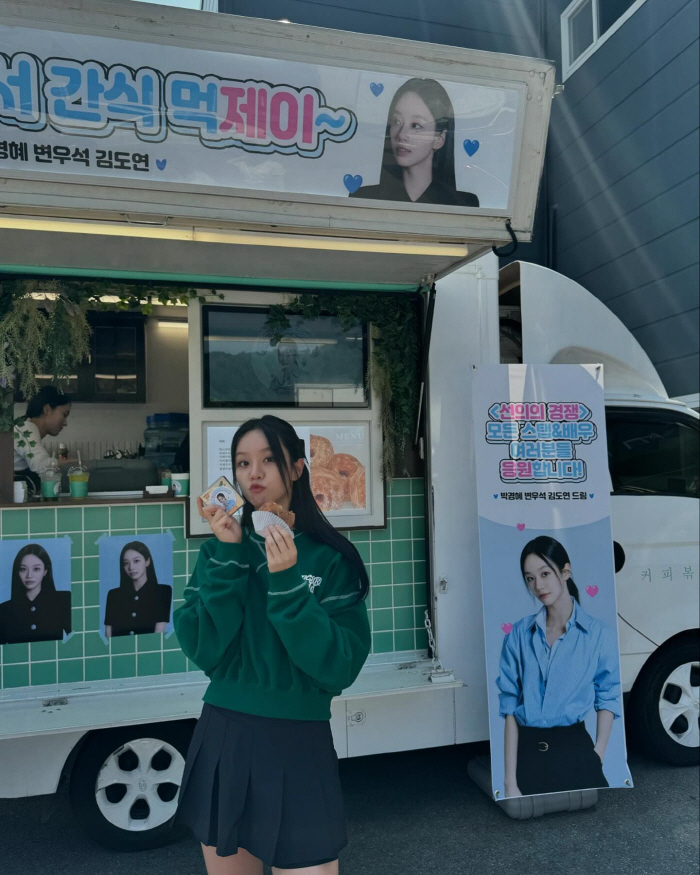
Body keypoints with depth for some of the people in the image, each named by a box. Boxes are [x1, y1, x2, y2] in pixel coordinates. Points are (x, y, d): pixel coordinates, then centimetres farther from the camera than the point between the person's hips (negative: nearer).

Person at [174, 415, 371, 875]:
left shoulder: (331, 557, -8)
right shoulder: (221, 546, 0)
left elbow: (340, 669, -14)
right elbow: (203, 651, -11)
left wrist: (287, 582, -22)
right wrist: (231, 556, -17)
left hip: (297, 745, -3)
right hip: (223, 741, 3)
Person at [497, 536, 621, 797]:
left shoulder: (598, 633, -4)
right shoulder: (519, 633, -2)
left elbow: (607, 699, 2)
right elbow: (509, 706, -4)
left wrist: (597, 756, -8)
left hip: (575, 750, -1)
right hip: (527, 753, 1)